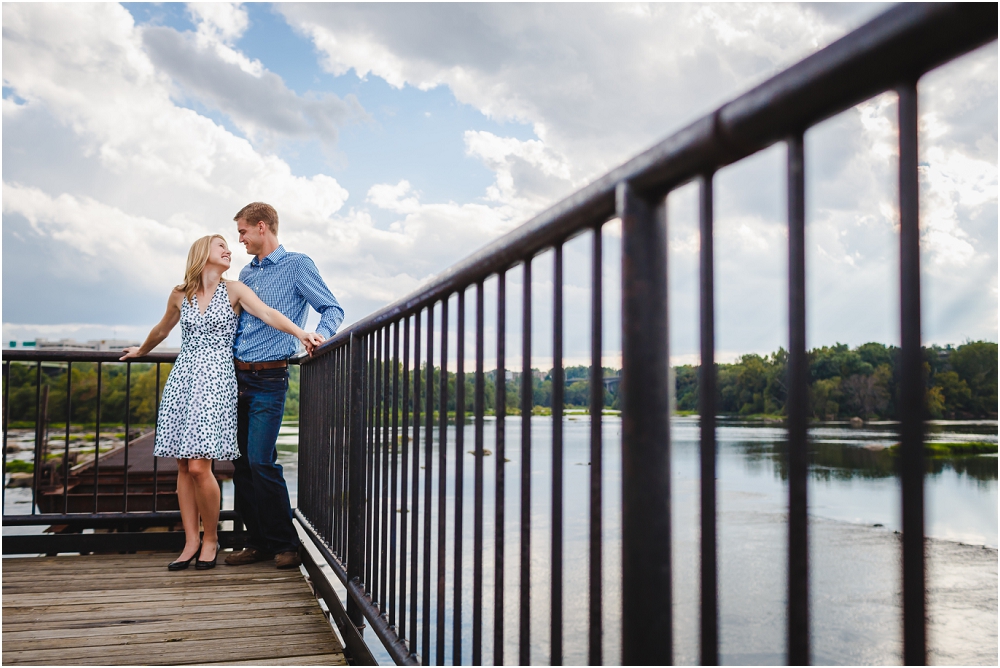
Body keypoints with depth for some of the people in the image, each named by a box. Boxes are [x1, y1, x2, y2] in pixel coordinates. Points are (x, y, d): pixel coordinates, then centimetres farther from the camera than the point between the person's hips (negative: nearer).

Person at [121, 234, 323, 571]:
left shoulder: (234, 291, 2)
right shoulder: (179, 295, 11)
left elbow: (267, 313, -15)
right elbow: (162, 330, 29)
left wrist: (299, 332, -32)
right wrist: (141, 351, 45)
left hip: (215, 379, -4)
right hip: (182, 378, 4)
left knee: (199, 466, -12)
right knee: (184, 466, 2)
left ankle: (211, 539, 5)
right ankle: (191, 542, 11)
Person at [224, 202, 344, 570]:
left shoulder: (298, 265, -1)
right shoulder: (247, 272, 19)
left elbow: (334, 309, -4)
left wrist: (320, 335, -22)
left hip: (269, 378, -7)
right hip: (237, 375, 7)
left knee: (261, 462, -11)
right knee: (241, 461, 6)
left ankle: (284, 543, 2)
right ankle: (258, 541, 16)